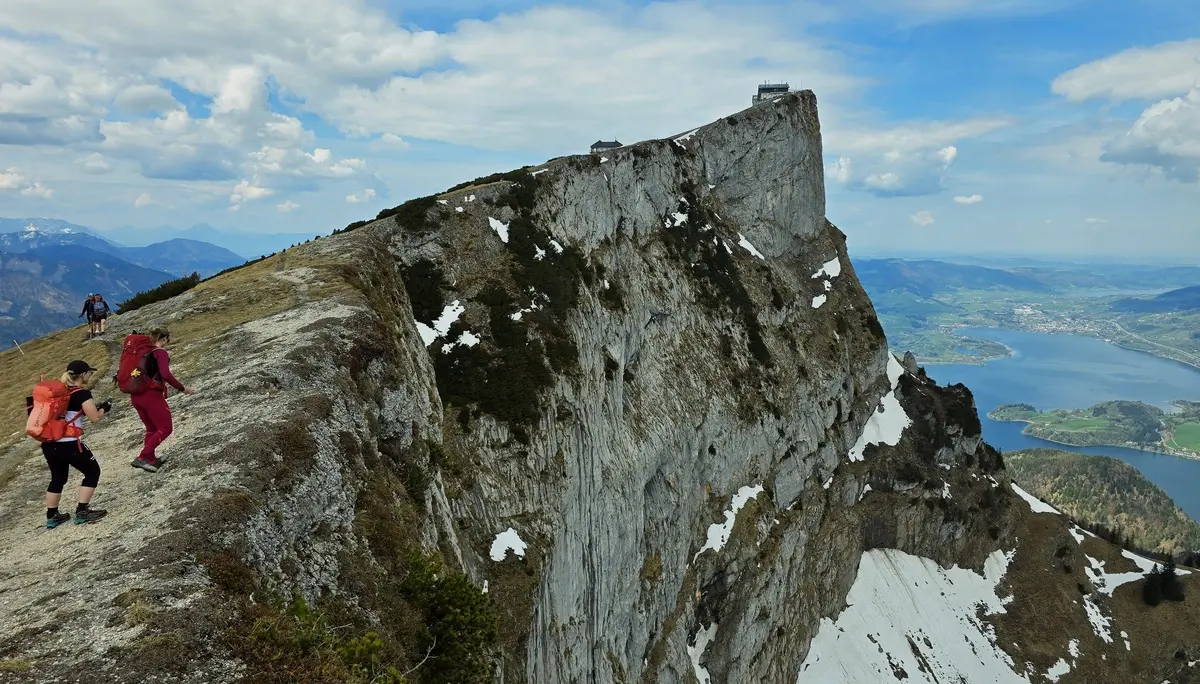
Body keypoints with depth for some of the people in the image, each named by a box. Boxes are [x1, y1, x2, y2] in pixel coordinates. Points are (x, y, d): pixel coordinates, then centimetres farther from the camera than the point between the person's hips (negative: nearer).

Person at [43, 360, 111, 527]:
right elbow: (94, 418, -10)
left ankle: (52, 516, 29)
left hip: (49, 443, 8)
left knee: (58, 478, 23)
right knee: (92, 472, 9)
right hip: (69, 444, -8)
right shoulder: (82, 393, -10)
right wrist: (105, 408, 9)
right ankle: (82, 512, 7)